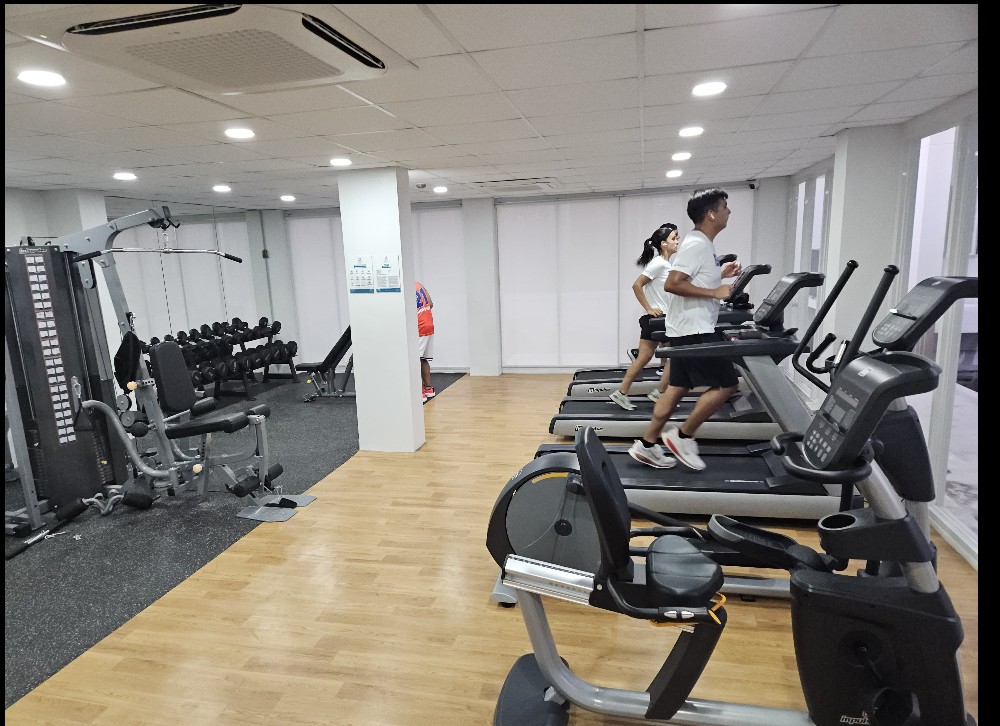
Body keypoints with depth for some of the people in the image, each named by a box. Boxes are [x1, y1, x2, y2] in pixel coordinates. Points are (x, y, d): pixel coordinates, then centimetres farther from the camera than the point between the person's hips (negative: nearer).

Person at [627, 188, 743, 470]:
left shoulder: (702, 244, 16)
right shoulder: (696, 245, -15)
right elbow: (672, 284, -24)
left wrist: (720, 275, 15)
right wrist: (715, 292, -20)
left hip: (691, 329, 10)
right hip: (693, 330, -10)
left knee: (677, 388, 11)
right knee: (727, 384, -4)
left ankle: (647, 445, 15)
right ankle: (682, 436, 4)